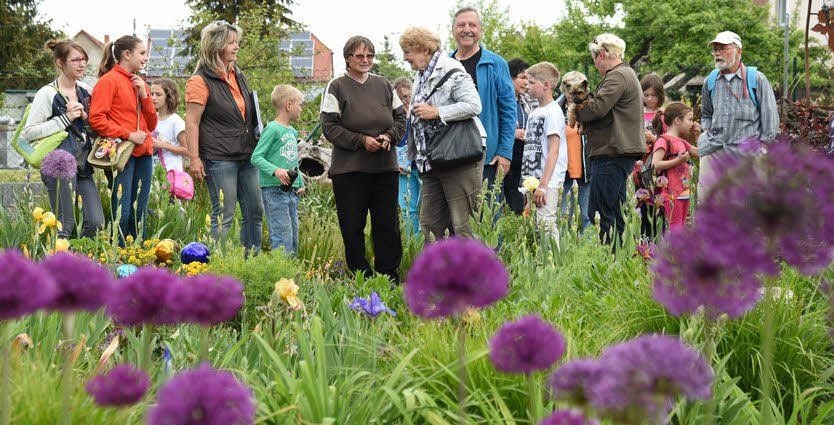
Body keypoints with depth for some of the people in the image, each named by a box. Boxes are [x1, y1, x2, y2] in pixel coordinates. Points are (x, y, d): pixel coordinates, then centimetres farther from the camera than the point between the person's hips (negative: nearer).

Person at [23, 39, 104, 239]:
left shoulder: (86, 90, 12)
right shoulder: (47, 94, -6)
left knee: (96, 222, 1)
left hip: (83, 166, 6)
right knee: (65, 226, -4)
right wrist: (66, 118, -14)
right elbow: (29, 132, -11)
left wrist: (85, 117, -3)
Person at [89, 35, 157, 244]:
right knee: (122, 213, -10)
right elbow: (96, 119, -14)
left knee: (139, 213, 7)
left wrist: (144, 95, 3)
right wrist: (128, 135, -15)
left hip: (143, 154, 7)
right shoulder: (109, 80, -4)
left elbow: (151, 124, 17)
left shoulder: (139, 83, 19)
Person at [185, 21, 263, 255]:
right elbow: (192, 122, -13)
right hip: (219, 158, -8)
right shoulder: (201, 81, -9)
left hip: (246, 156, 8)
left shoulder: (238, 76, 15)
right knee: (224, 216, -5)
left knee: (255, 211, 9)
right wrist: (194, 158, -18)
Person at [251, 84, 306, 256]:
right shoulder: (272, 129, -11)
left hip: (291, 191, 9)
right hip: (274, 190, -9)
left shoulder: (292, 132, 16)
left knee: (293, 234, 11)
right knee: (282, 237, -12)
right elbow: (256, 157, -15)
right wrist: (275, 171, -27)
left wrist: (300, 184, 17)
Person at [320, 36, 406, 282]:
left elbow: (400, 117, 17)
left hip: (385, 166, 4)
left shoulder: (383, 85, 12)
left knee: (388, 224, 2)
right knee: (352, 227, -1)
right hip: (349, 168, -4)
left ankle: (390, 278, 10)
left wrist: (389, 136, -4)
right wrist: (361, 140, -14)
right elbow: (329, 127, -6)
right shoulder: (337, 88, -1)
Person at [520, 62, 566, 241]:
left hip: (548, 181, -9)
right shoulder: (534, 113, 18)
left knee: (546, 224, -13)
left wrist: (543, 185, -20)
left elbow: (553, 151, -15)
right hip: (532, 180, 9)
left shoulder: (553, 112, -9)